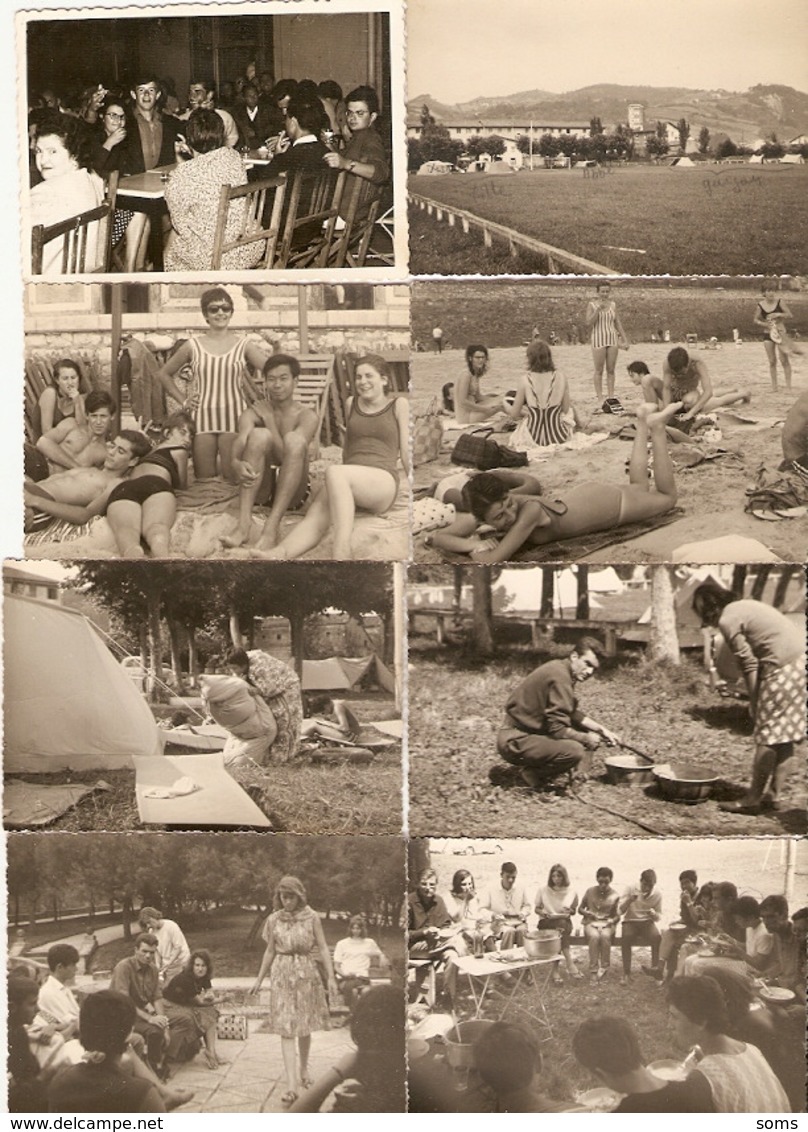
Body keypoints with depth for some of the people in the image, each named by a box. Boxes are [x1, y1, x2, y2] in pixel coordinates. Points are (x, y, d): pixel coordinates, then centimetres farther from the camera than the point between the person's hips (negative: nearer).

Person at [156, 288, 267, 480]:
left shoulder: (243, 346, 4)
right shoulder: (193, 346, 7)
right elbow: (163, 374, 18)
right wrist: (183, 401, 9)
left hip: (234, 418, -1)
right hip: (203, 417, 2)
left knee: (232, 480, -4)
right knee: (203, 482, 4)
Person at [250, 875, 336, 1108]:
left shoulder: (311, 918, -2)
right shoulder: (274, 920, 2)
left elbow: (323, 948, -2)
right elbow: (270, 951, 11)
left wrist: (331, 977, -8)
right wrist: (259, 979, 13)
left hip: (306, 974, 0)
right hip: (281, 975, 0)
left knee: (305, 1027, 11)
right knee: (287, 1029, -7)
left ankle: (303, 1070, 33)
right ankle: (292, 1085, -12)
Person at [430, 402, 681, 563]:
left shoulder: (530, 510, -47)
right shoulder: (482, 514, -30)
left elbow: (493, 560, -53)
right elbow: (437, 537, -29)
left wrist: (476, 550, -35)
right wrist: (473, 543, -44)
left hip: (609, 503, -5)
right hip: (579, 498, 5)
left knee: (667, 497, 25)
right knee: (639, 488, 37)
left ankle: (655, 428, 32)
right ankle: (642, 424, 49)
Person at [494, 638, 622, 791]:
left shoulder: (558, 668, 11)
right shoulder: (559, 676, -20)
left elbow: (573, 713, 21)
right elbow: (557, 728, -23)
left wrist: (601, 730, 12)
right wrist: (586, 738, -8)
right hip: (515, 742, -11)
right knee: (574, 751, -30)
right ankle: (530, 774, -8)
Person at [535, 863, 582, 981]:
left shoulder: (571, 891, 6)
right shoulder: (543, 890, 4)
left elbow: (574, 911, 13)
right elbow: (537, 909, 9)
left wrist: (569, 911, -11)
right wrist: (544, 913, -12)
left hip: (564, 921, 1)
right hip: (546, 922, -1)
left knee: (561, 927, -36)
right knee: (561, 924, -35)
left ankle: (556, 969, -38)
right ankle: (569, 962, -41)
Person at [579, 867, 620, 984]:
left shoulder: (614, 896, 5)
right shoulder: (590, 891, 7)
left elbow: (617, 916, 7)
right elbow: (580, 908, 13)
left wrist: (612, 921, -15)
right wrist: (586, 912, -9)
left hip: (607, 923, 0)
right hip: (591, 922, 0)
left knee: (605, 936, -36)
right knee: (594, 936, -34)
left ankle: (604, 967, -22)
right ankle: (593, 971, -32)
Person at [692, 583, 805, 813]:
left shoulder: (727, 620, -5)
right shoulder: (745, 606, 22)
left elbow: (749, 665, -8)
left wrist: (754, 702, -1)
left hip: (785, 665, -9)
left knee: (767, 734, -3)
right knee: (784, 736, 12)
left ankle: (753, 799, 2)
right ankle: (773, 794, 18)